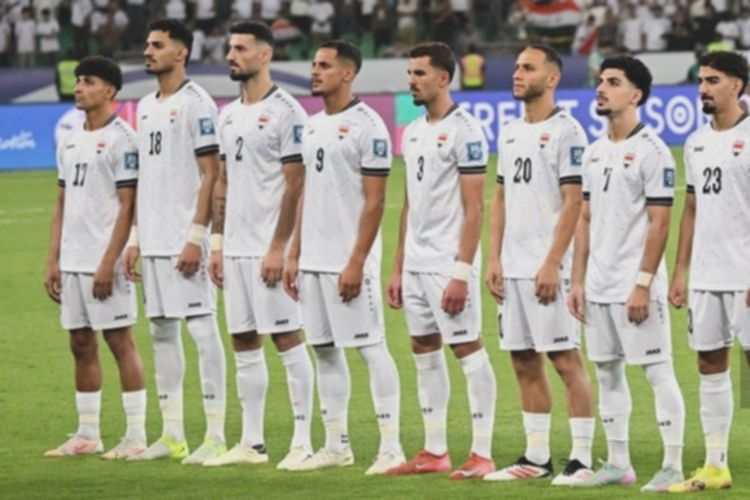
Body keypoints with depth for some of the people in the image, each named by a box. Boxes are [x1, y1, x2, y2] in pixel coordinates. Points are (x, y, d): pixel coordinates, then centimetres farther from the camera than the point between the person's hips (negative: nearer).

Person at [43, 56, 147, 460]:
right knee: (81, 344, 9)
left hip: (105, 263, -8)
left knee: (120, 341, -5)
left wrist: (108, 263, -17)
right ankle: (87, 434, 14)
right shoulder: (70, 142, 15)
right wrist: (53, 260, 12)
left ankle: (136, 436, -3)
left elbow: (128, 205, -12)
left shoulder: (120, 139, -8)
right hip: (72, 261, 8)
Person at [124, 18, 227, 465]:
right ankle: (172, 435, 15)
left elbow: (211, 175, -13)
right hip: (153, 239, 9)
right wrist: (135, 238, 16)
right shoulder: (146, 107, 16)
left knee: (202, 328, -7)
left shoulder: (196, 104, -9)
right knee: (162, 331, 10)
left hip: (185, 239, -9)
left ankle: (215, 435, -5)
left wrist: (196, 238, -18)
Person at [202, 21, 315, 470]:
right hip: (236, 247, 8)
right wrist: (218, 242, 13)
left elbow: (295, 185, -13)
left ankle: (303, 442, -3)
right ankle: (252, 443, 14)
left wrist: (278, 248, -18)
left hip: (269, 247, -8)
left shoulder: (285, 112, -10)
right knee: (244, 343, 9)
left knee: (287, 337, -6)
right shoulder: (230, 115, 15)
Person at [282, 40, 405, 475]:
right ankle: (337, 446, 16)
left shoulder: (367, 126, -11)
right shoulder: (313, 126, 14)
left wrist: (356, 262, -18)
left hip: (349, 261, -8)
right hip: (314, 259, 8)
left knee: (372, 347, -7)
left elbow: (375, 202, -14)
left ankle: (391, 447, -6)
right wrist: (295, 255, 15)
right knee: (325, 350, 10)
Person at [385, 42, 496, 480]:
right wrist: (398, 268, 17)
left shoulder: (464, 131, -12)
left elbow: (473, 208, -15)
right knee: (425, 351, 10)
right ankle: (435, 451, 17)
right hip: (416, 262, 9)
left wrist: (461, 273, -20)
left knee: (468, 350, -5)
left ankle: (482, 454, -2)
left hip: (449, 262, -9)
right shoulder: (414, 132, 14)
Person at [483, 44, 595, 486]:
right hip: (513, 267, 8)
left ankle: (582, 458, -5)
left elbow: (573, 203, -13)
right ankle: (537, 457, 16)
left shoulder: (566, 132, -9)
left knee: (566, 359, -7)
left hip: (547, 268, -8)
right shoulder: (511, 134, 16)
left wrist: (552, 264, -18)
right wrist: (494, 259, 9)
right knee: (525, 362, 10)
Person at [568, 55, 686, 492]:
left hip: (637, 287, -8)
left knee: (658, 372, -5)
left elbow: (659, 224, -13)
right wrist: (578, 282, 11)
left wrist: (643, 285, -18)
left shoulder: (652, 152, -9)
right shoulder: (595, 152, 13)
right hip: (600, 287, 8)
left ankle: (673, 466, -3)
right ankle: (619, 463, 19)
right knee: (608, 373, 11)